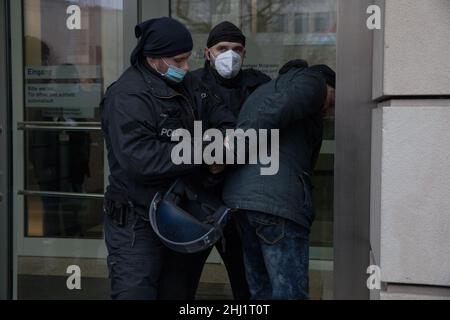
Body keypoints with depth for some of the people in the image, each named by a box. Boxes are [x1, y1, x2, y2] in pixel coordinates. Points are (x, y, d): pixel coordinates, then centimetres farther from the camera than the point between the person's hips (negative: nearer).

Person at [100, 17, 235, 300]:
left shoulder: (185, 84, 7)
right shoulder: (127, 96, -20)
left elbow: (217, 111, 15)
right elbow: (140, 158, -31)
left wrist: (226, 134, -10)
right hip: (137, 226, -8)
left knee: (179, 293, 18)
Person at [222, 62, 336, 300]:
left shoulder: (263, 90, 34)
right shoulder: (312, 80, 4)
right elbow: (278, 110, -15)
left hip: (238, 195, 9)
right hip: (278, 199, -9)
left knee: (261, 291, 14)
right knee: (290, 292, -6)